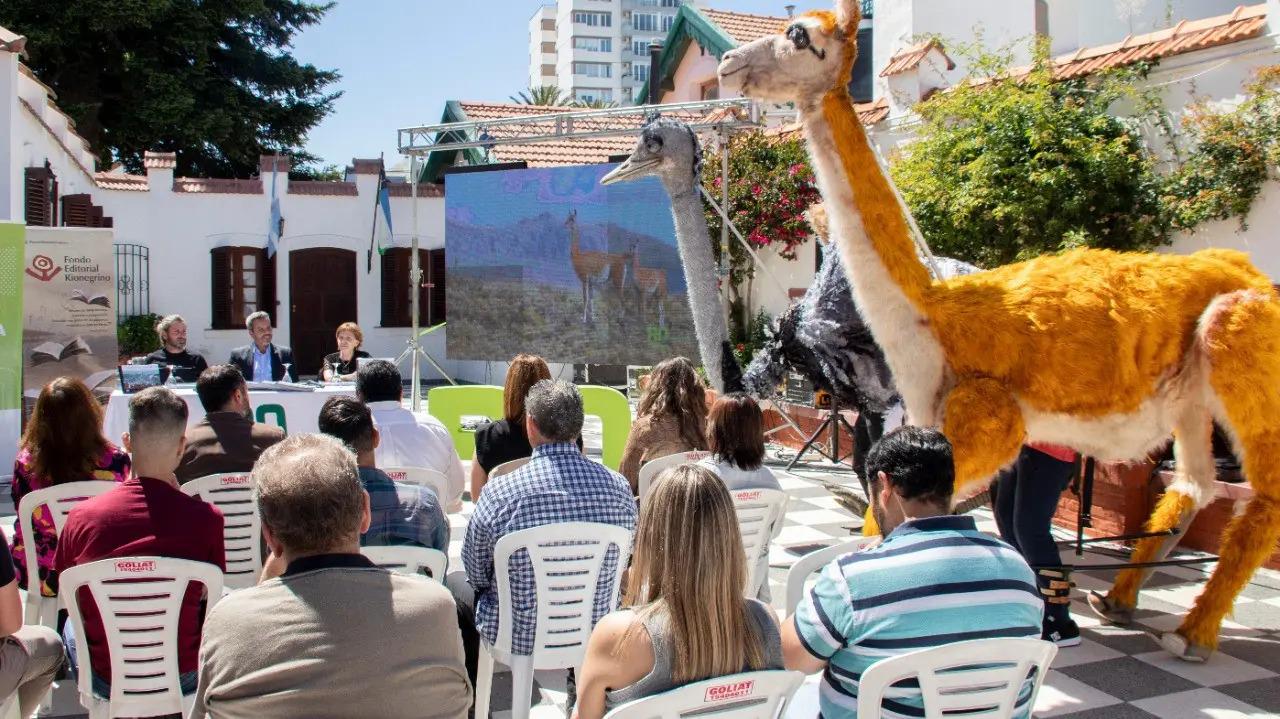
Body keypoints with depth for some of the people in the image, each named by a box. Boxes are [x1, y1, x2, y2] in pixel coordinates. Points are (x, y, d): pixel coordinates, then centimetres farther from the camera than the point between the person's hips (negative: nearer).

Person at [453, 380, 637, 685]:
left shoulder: (501, 492, -23)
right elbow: (620, 563, 2)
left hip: (519, 637, -4)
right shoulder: (618, 486, -14)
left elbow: (476, 573, -7)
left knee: (455, 583, 25)